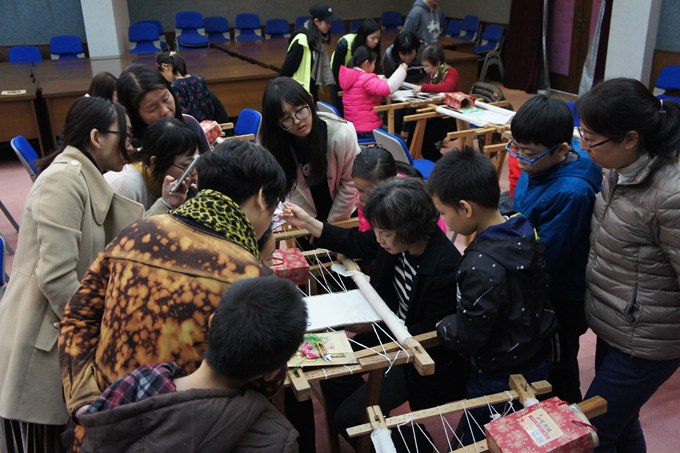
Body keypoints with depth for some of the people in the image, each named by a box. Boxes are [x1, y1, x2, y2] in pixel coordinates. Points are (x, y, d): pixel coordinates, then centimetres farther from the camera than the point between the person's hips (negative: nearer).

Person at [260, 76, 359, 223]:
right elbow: (291, 187, -10)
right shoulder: (275, 142, -20)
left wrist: (330, 223, -9)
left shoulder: (342, 133, -26)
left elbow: (350, 183, -15)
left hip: (344, 213, -1)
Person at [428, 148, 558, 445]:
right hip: (539, 362, 8)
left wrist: (444, 326, -3)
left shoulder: (481, 266, -32)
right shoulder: (525, 232, -7)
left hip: (501, 378, -8)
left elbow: (468, 338, -25)